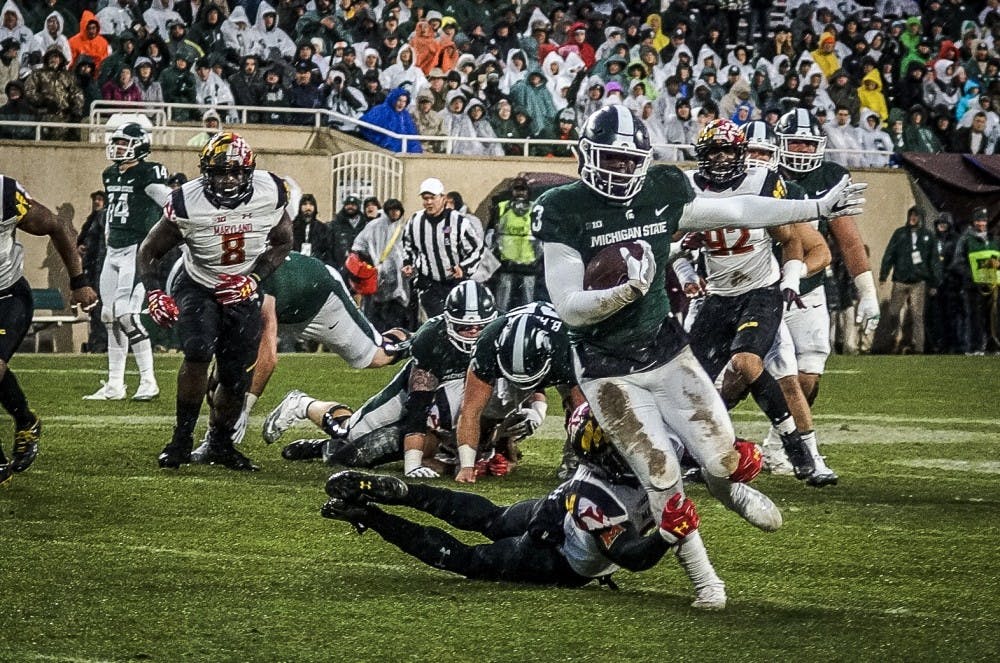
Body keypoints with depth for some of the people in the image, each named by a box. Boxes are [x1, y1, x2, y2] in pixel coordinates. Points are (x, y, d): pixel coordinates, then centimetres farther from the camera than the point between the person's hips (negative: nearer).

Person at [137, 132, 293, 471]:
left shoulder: (270, 193, -17)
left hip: (242, 292, 3)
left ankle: (220, 444, 27)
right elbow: (148, 251, -9)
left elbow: (282, 243, 1)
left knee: (237, 377, 2)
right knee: (198, 351, -28)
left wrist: (254, 279, -15)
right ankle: (182, 439, -14)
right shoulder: (188, 202, -23)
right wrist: (154, 294, -24)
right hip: (198, 287, -3)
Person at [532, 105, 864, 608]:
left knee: (724, 462, -3)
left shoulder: (660, 194, -3)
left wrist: (818, 208, 16)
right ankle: (704, 580, 11)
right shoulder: (563, 212, -16)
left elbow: (738, 211, 11)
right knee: (662, 481, -9)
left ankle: (729, 484, 36)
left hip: (666, 352, 4)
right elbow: (569, 309, -19)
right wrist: (627, 291, -36)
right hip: (609, 371, -4)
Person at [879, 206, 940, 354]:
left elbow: (933, 260, 10)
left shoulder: (927, 236, 8)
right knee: (893, 312, -2)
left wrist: (934, 282, 6)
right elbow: (889, 254, 4)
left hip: (919, 282, -1)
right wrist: (883, 274, -4)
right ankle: (898, 339, 15)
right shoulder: (900, 233, 7)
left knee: (917, 315, -3)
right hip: (900, 280, 1)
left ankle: (917, 347, -2)